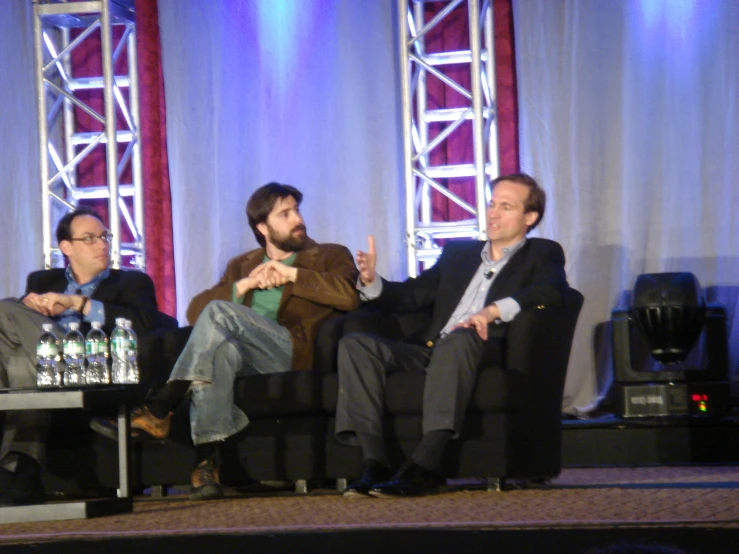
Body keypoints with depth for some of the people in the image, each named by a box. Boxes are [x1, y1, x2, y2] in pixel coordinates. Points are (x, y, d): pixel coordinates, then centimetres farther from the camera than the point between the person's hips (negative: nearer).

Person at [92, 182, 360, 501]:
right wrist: (244, 286, 2)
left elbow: (349, 296, -4)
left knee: (219, 312, -28)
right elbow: (194, 311, 15)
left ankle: (158, 412, -32)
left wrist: (292, 274, -2)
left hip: (294, 352, -3)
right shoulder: (241, 266, 31)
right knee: (220, 349, -36)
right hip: (243, 357, 3)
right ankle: (206, 459, -46)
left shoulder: (329, 257, 20)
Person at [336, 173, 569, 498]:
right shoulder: (459, 252, 31)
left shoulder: (542, 255, 16)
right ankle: (374, 464, -30)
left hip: (487, 354, -5)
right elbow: (410, 295, 24)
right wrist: (371, 282, 2)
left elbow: (552, 290, -7)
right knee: (354, 345, -18)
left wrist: (494, 310, -23)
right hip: (431, 352, 5)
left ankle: (423, 468, -47)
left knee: (461, 339, -40)